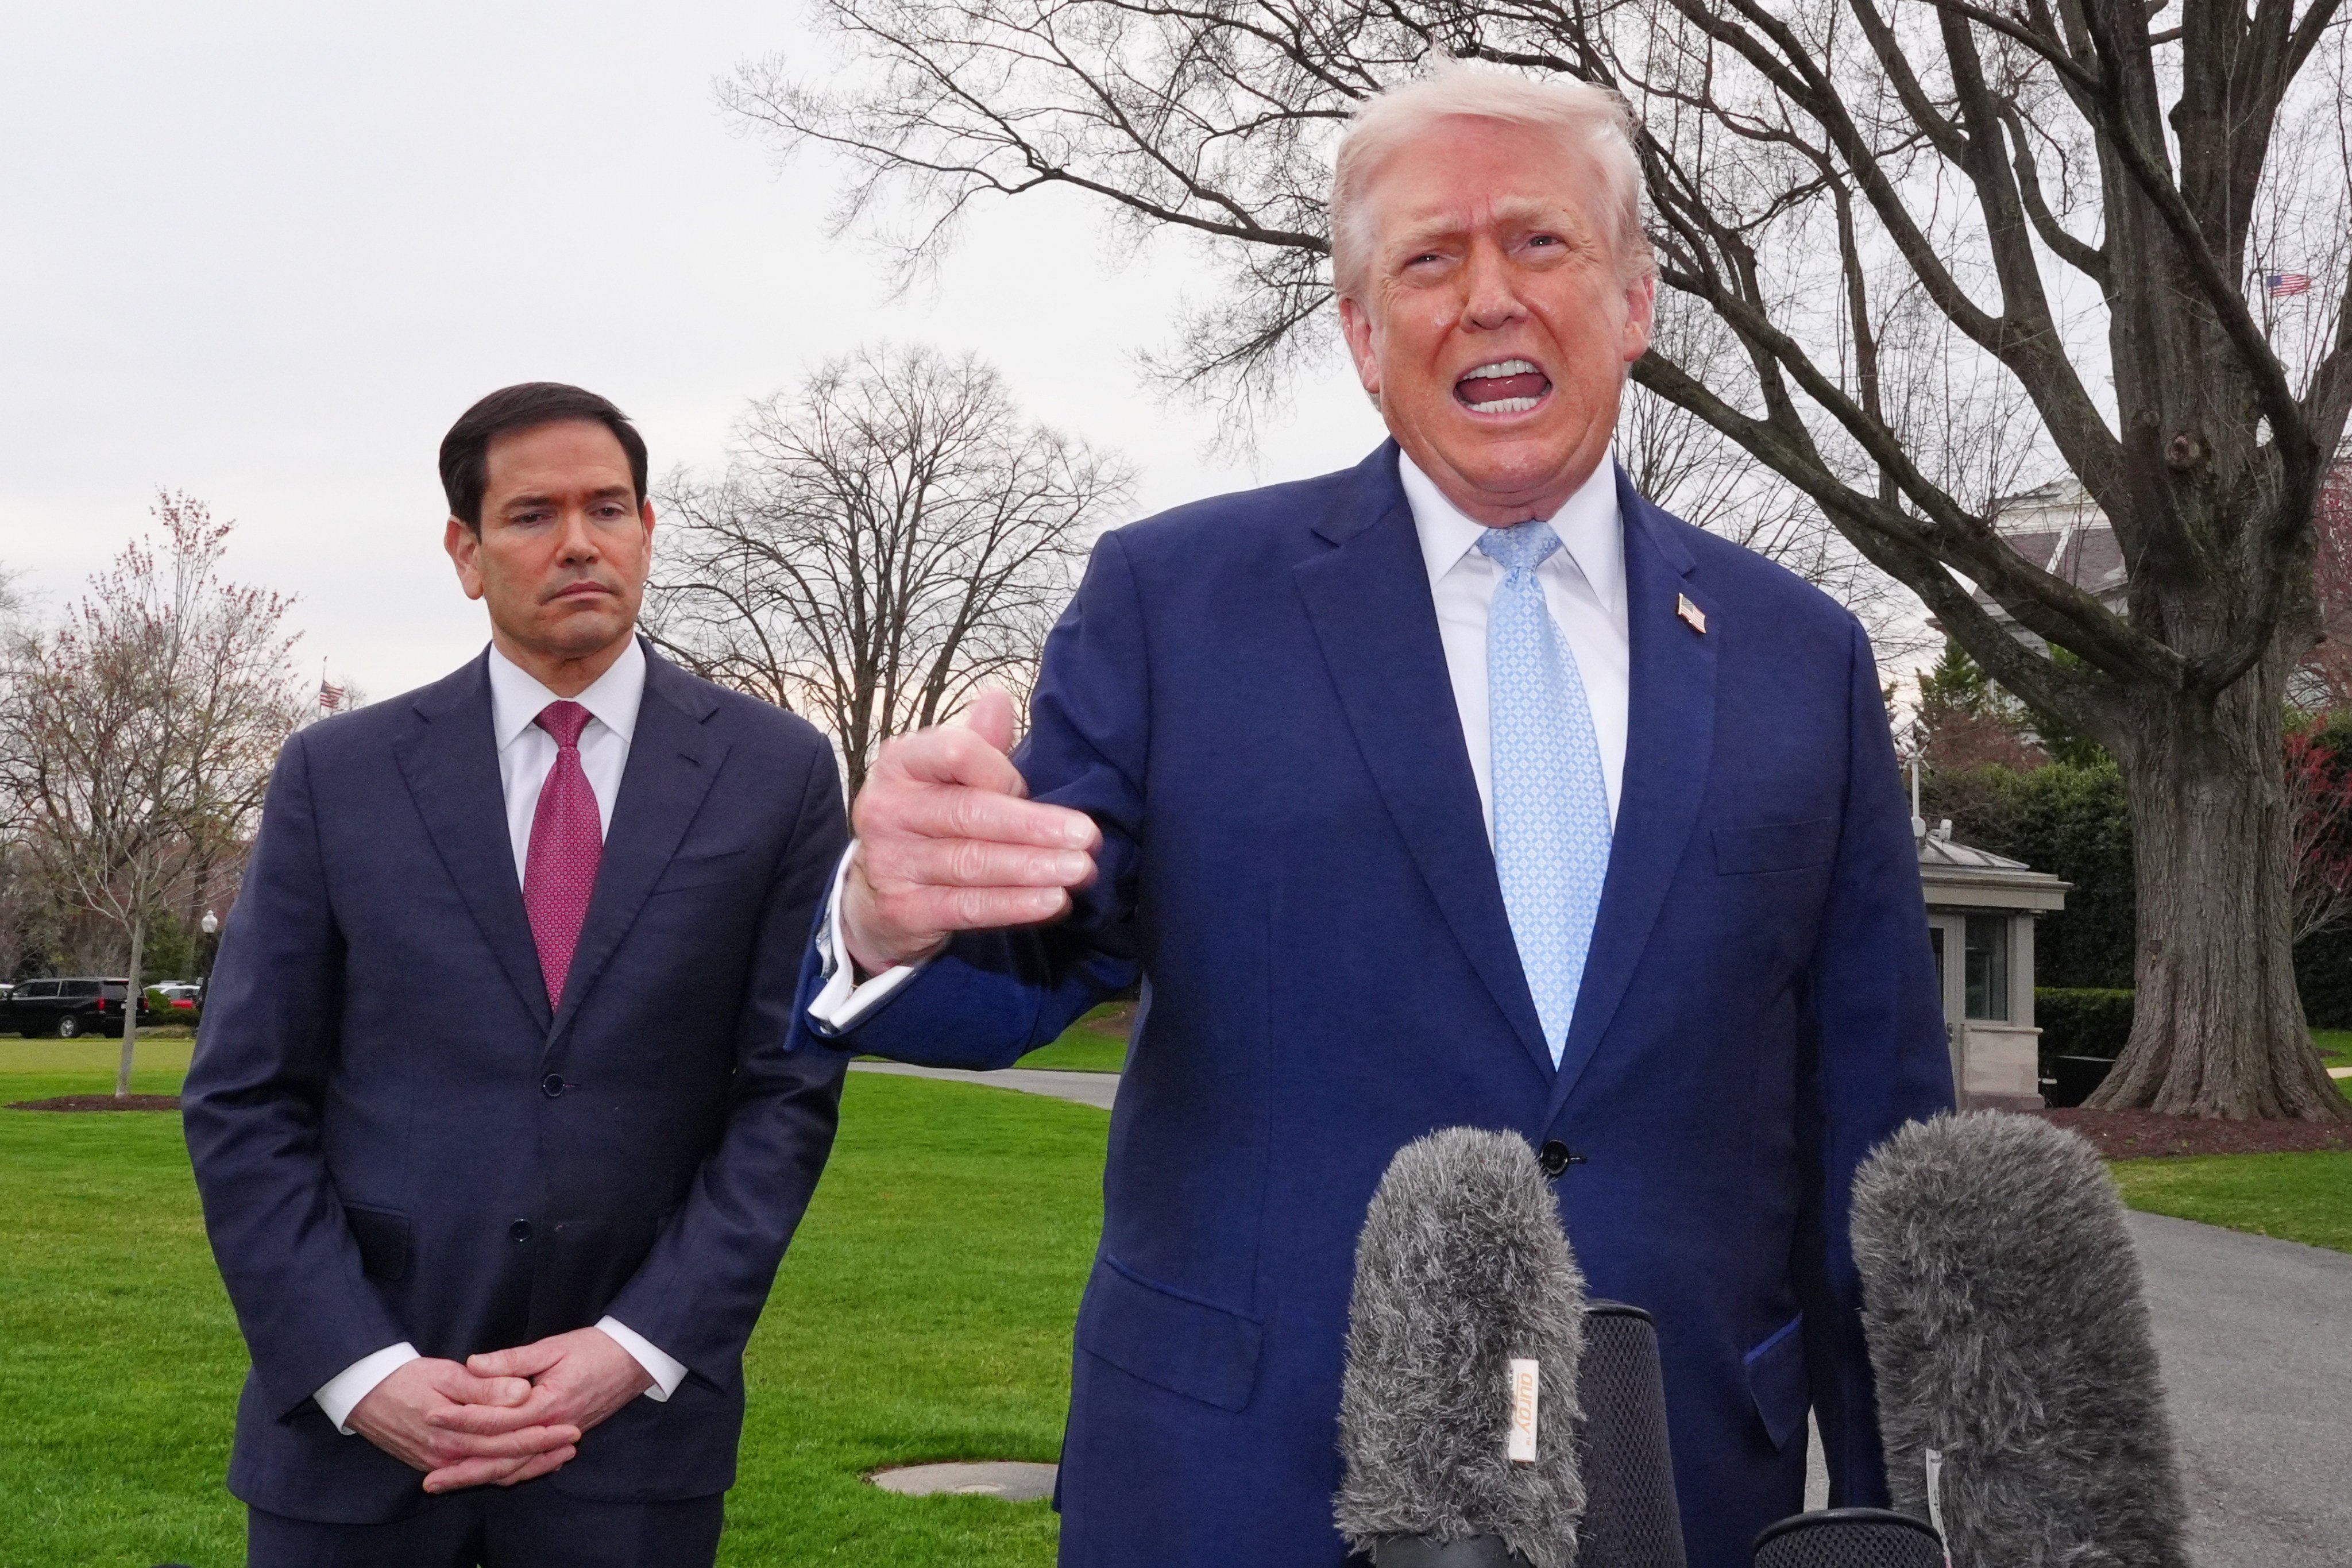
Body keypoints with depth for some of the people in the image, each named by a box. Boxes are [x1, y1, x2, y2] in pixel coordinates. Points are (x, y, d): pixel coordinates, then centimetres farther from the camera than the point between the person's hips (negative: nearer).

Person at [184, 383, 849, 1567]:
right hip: (352, 1425, 1)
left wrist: (639, 1347, -10)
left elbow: (789, 1093, -1)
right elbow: (244, 1100, 1)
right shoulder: (337, 775, 2)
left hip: (637, 1426, 0)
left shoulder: (776, 773, 0)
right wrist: (361, 1370, -10)